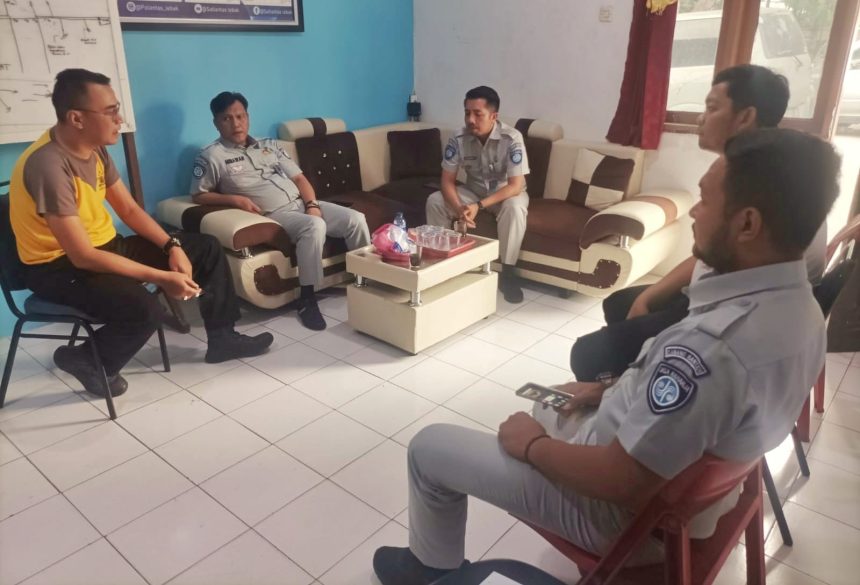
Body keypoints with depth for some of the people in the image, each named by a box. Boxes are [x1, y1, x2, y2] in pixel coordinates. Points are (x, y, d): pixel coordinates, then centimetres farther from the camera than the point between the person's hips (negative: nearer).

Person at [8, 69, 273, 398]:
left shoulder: (95, 148, 0)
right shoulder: (48, 164, -28)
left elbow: (129, 209, 8)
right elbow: (82, 256, -31)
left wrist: (172, 246, -8)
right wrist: (162, 278, -31)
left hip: (106, 246, 9)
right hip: (60, 266, -9)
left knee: (207, 249, 4)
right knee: (144, 309, -35)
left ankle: (222, 339, 15)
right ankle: (85, 361, -3)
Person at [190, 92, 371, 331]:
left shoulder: (269, 145, 18)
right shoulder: (212, 156, 3)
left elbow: (299, 178, 14)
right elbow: (198, 195, 3)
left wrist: (312, 204, -5)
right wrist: (234, 199, -12)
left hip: (303, 204, 6)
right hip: (274, 215, -6)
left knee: (356, 219, -13)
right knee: (315, 226, -36)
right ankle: (307, 299, -25)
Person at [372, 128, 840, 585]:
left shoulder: (711, 346, -39)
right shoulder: (797, 306, -7)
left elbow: (619, 482, -30)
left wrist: (531, 445, -14)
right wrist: (612, 391, 6)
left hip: (629, 517, -8)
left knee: (429, 447, 5)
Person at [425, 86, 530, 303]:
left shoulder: (512, 138, -26)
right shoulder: (459, 139, -16)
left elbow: (515, 185, -29)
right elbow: (447, 180, -13)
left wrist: (479, 206, -38)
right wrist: (458, 208, -34)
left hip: (506, 193, -3)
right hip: (474, 192, 3)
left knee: (514, 208, -37)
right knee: (434, 201, -17)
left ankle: (507, 272, -22)